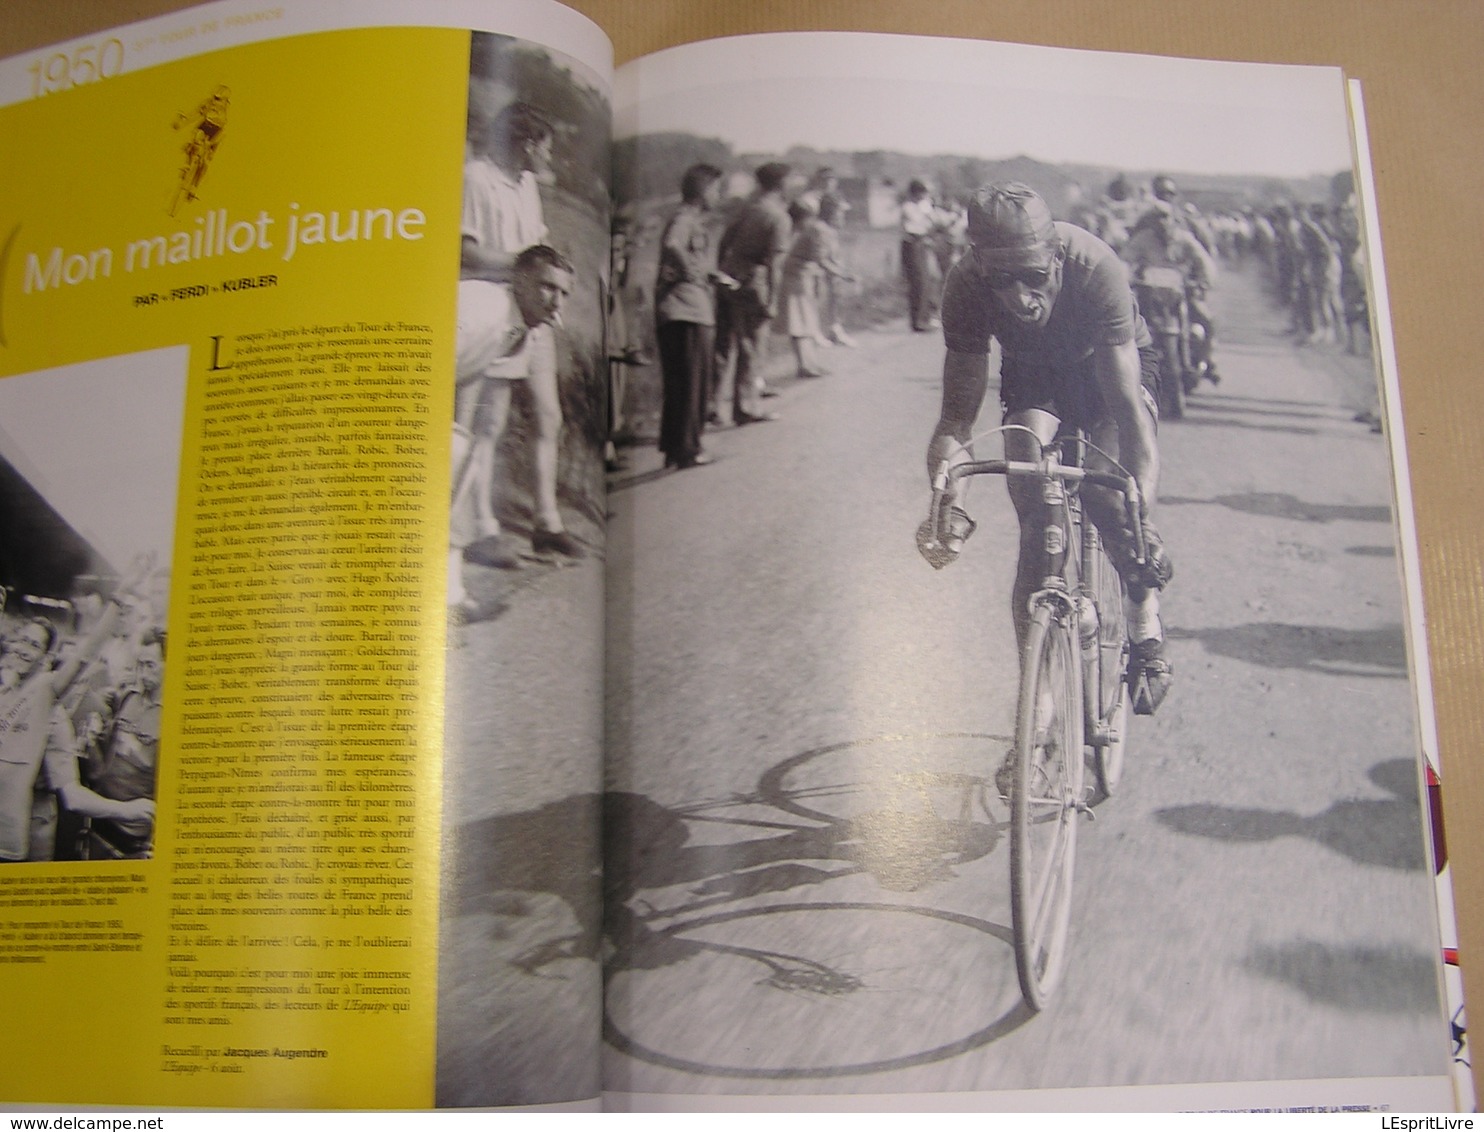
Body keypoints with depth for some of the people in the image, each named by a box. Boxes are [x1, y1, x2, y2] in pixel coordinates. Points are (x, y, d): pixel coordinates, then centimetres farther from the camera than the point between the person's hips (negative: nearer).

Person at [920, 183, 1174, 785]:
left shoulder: (1095, 267, -38)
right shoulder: (966, 287, -31)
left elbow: (1127, 405, -40)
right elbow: (959, 412, -30)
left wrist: (1142, 512, -51)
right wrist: (946, 497, -48)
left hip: (1110, 367, -1)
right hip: (1032, 375, 2)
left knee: (1112, 497, -25)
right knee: (1035, 520, -15)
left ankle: (1146, 622, 3)